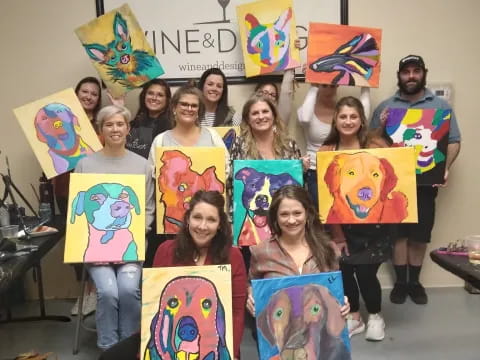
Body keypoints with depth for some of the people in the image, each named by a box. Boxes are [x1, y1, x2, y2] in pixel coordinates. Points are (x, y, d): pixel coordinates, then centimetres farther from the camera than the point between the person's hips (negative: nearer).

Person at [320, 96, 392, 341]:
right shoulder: (326, 151, -3)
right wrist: (336, 232, -8)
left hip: (372, 223, -2)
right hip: (341, 223, 2)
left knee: (366, 273, 1)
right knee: (344, 271, 5)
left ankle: (375, 316, 30)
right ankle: (353, 317, 32)